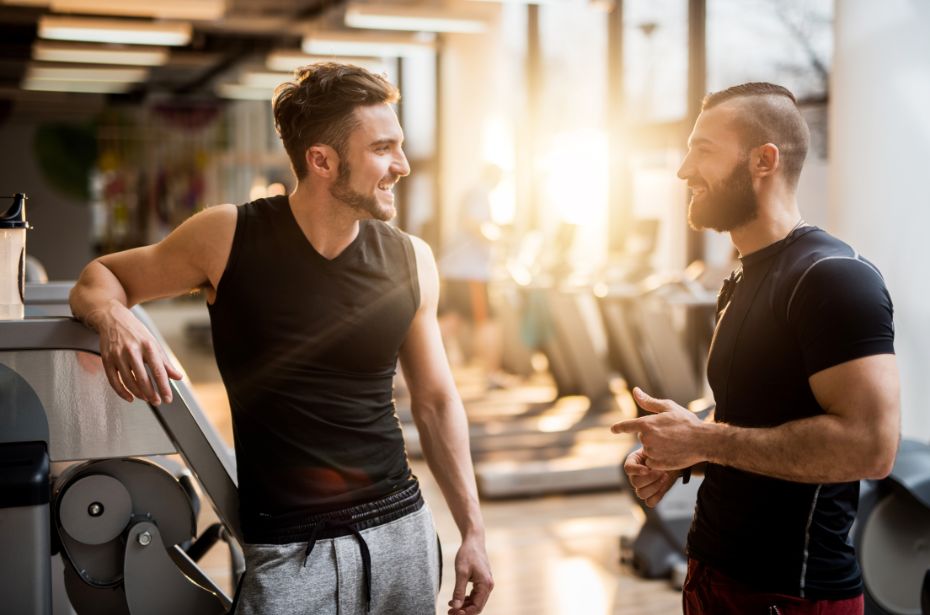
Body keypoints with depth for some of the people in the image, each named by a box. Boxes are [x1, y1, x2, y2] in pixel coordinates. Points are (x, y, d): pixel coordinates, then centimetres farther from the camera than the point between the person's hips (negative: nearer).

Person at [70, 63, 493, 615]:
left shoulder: (411, 261, -1)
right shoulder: (228, 237, -9)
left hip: (402, 530, 3)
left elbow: (436, 401, 8)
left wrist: (473, 530, 7)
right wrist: (114, 319, -21)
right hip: (287, 550, -3)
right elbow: (101, 278, 4)